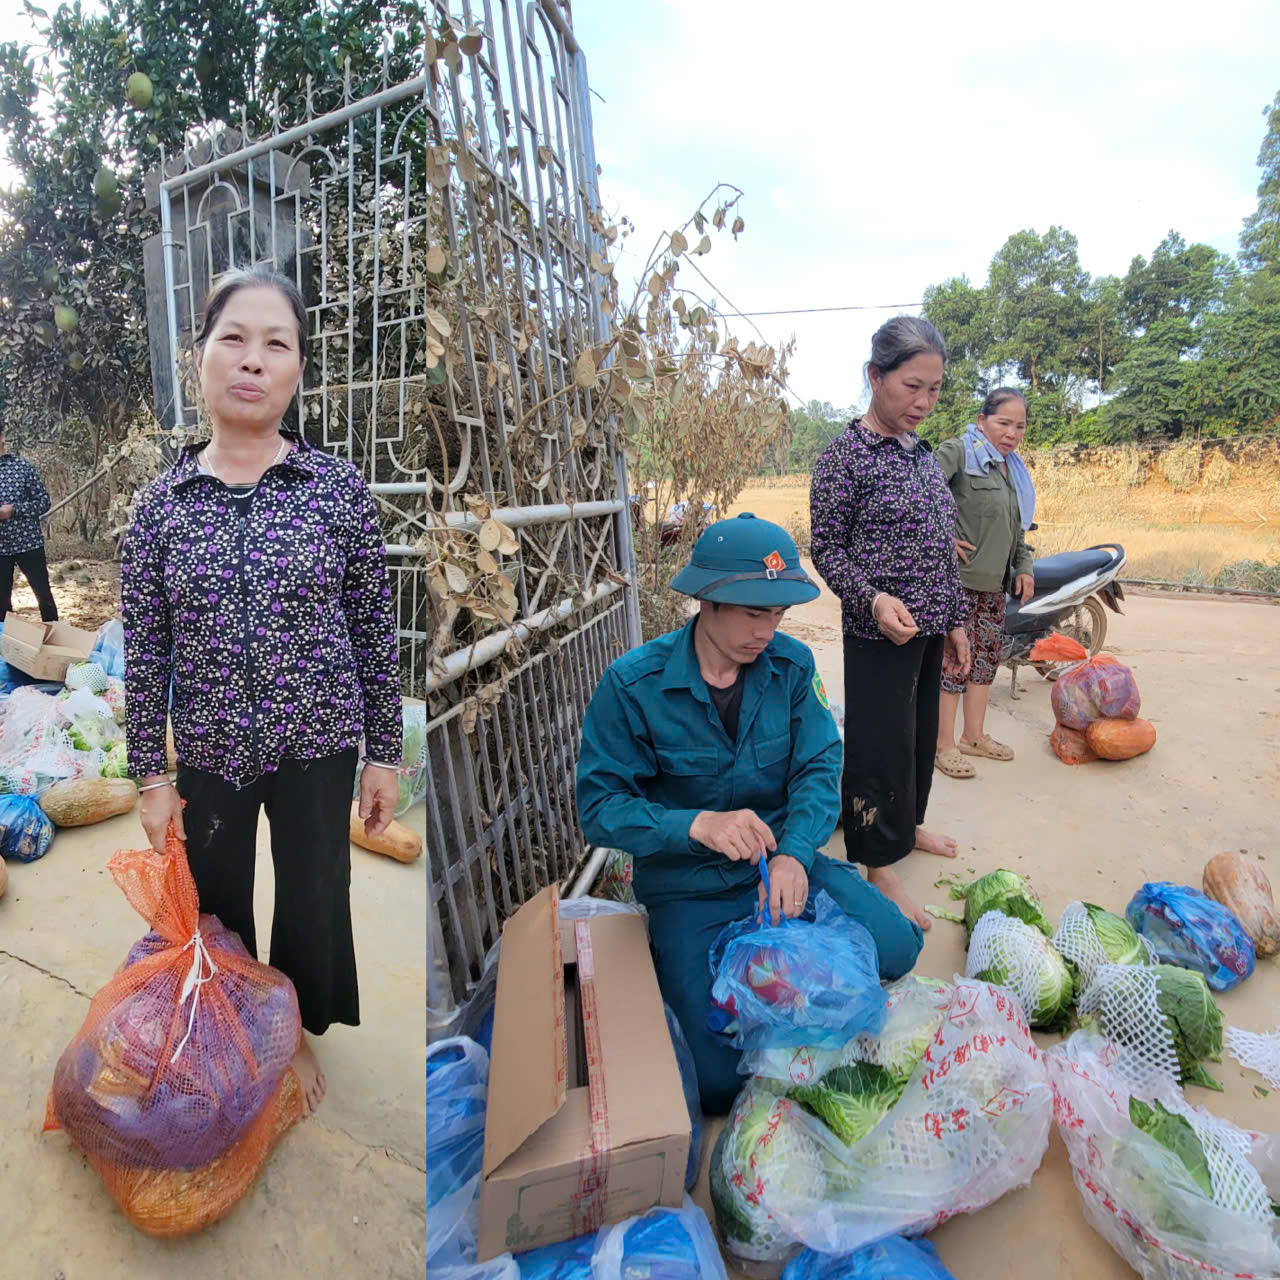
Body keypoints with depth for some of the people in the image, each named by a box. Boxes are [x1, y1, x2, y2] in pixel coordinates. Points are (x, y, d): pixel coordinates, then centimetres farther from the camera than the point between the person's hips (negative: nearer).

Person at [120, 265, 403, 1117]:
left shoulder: (340, 487, -9)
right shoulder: (161, 504, -4)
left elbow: (376, 629, -6)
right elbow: (146, 650, 0)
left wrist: (385, 755, -4)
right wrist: (151, 775, 0)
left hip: (319, 745, -1)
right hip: (210, 751, 2)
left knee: (313, 902, 14)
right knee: (216, 908, 19)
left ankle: (296, 1033, 45)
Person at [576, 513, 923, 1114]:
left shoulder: (792, 664, -5)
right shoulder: (632, 684, -17)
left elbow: (819, 767, -7)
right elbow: (599, 806, -16)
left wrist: (794, 853, -26)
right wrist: (697, 824, -32)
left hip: (785, 856, 4)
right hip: (687, 884, -3)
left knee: (896, 948, -15)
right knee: (723, 1082, -11)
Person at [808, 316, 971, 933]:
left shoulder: (922, 452, 9)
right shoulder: (845, 455, -12)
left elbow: (942, 547, 15)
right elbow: (827, 549, -11)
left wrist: (954, 621, 16)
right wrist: (874, 599, -27)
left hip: (928, 629, 8)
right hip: (879, 633, -7)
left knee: (920, 732, 20)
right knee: (879, 744, 2)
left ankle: (908, 823, 42)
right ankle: (879, 867, 17)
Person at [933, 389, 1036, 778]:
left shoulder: (1013, 469, 20)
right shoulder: (958, 452, -9)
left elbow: (1017, 527, 27)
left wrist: (1024, 566, 15)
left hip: (994, 582, 9)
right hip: (957, 577, -9)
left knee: (987, 656, 13)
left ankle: (974, 736, 27)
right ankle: (944, 745, 5)